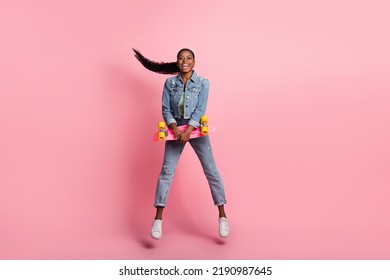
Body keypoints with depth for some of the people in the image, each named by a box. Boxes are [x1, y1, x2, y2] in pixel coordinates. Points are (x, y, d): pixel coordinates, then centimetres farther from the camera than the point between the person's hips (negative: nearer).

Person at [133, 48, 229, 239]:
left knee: (211, 170, -4)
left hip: (196, 129, -1)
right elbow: (165, 109, 0)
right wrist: (175, 129, -17)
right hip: (175, 129, 2)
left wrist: (188, 131, -22)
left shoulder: (203, 83, -1)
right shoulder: (169, 83, 4)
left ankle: (222, 216, 7)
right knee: (166, 171, -3)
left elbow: (200, 110, -10)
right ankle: (158, 219, 3)